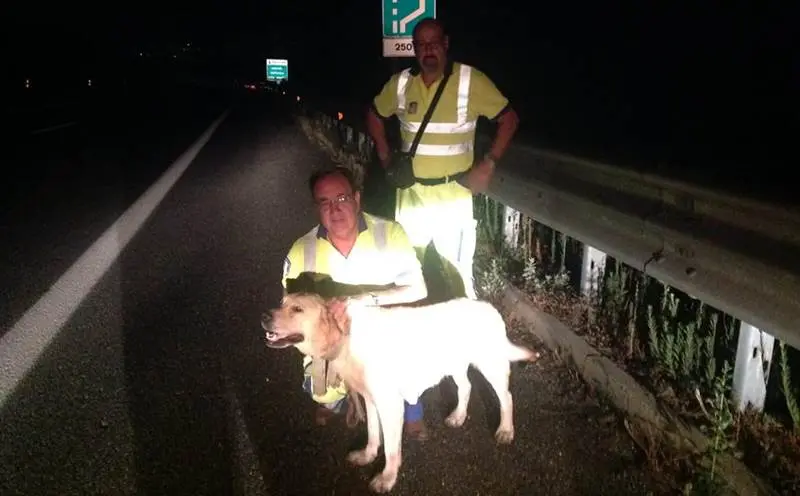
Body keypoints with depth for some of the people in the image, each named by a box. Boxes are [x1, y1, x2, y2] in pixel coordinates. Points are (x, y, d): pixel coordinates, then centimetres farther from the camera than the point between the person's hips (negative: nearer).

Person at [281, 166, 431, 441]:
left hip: (388, 332, -1)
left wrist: (369, 298, -30)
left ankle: (411, 410, 4)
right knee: (323, 393, -20)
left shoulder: (390, 233, -19)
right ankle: (336, 398, 22)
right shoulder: (302, 252, -14)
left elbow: (418, 291, -17)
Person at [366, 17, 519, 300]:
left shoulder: (471, 81, -10)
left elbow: (509, 119, -3)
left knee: (457, 268, 1)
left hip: (453, 192, -4)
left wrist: (488, 164, -11)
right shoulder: (400, 83, 1)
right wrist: (385, 157, 10)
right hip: (411, 191, 4)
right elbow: (374, 115, 18)